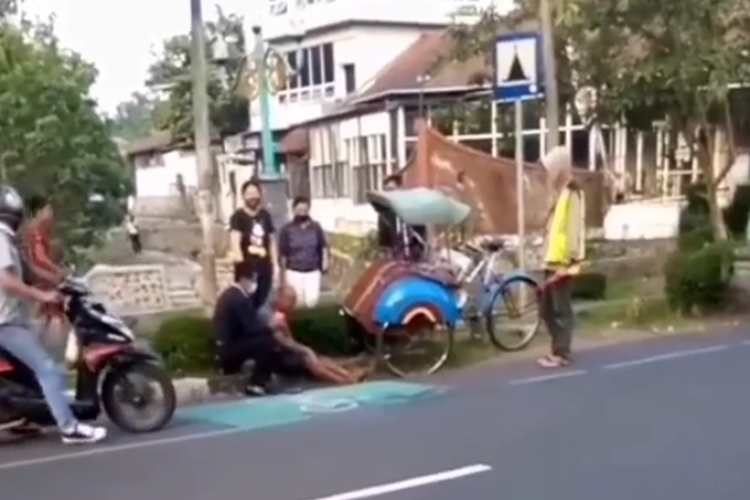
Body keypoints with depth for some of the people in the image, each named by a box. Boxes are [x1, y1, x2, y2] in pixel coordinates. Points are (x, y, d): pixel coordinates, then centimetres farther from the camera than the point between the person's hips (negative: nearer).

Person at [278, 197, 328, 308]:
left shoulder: (316, 227, 1)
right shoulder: (287, 229, -5)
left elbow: (323, 246, 10)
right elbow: (283, 254, -1)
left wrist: (325, 261, -6)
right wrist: (283, 275, 1)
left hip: (313, 272, 1)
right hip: (294, 272, -1)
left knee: (312, 300, -10)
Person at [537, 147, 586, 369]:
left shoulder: (571, 193, -14)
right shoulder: (562, 192, 17)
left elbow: (572, 230, -20)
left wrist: (566, 263, -22)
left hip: (561, 264, -10)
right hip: (554, 261, 10)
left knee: (560, 309, -3)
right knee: (549, 308, 14)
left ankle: (562, 354, 4)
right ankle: (558, 350, 22)